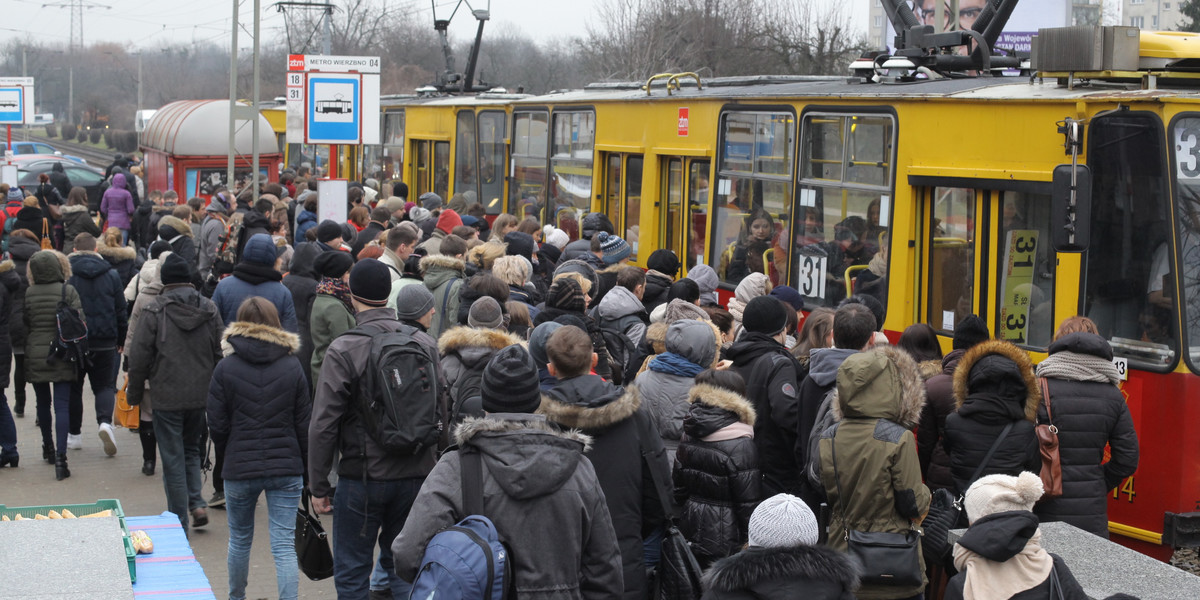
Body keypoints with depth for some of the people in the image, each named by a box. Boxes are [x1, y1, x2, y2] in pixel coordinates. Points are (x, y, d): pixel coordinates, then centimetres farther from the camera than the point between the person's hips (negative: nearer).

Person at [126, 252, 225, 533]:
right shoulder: (209, 309, 3)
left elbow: (139, 357, -7)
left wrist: (134, 392, 5)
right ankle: (197, 503, 7)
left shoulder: (154, 311, -9)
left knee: (173, 458, 4)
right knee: (193, 449, 21)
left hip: (167, 398, -4)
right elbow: (220, 353, 8)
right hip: (201, 395, 4)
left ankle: (179, 520, 7)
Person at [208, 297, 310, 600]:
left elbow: (217, 426, -3)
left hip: (239, 470, 0)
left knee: (240, 540, 18)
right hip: (286, 468, 0)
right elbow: (304, 424, 1)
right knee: (285, 546, -1)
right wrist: (299, 460, 15)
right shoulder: (292, 367, -2)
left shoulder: (225, 368, -5)